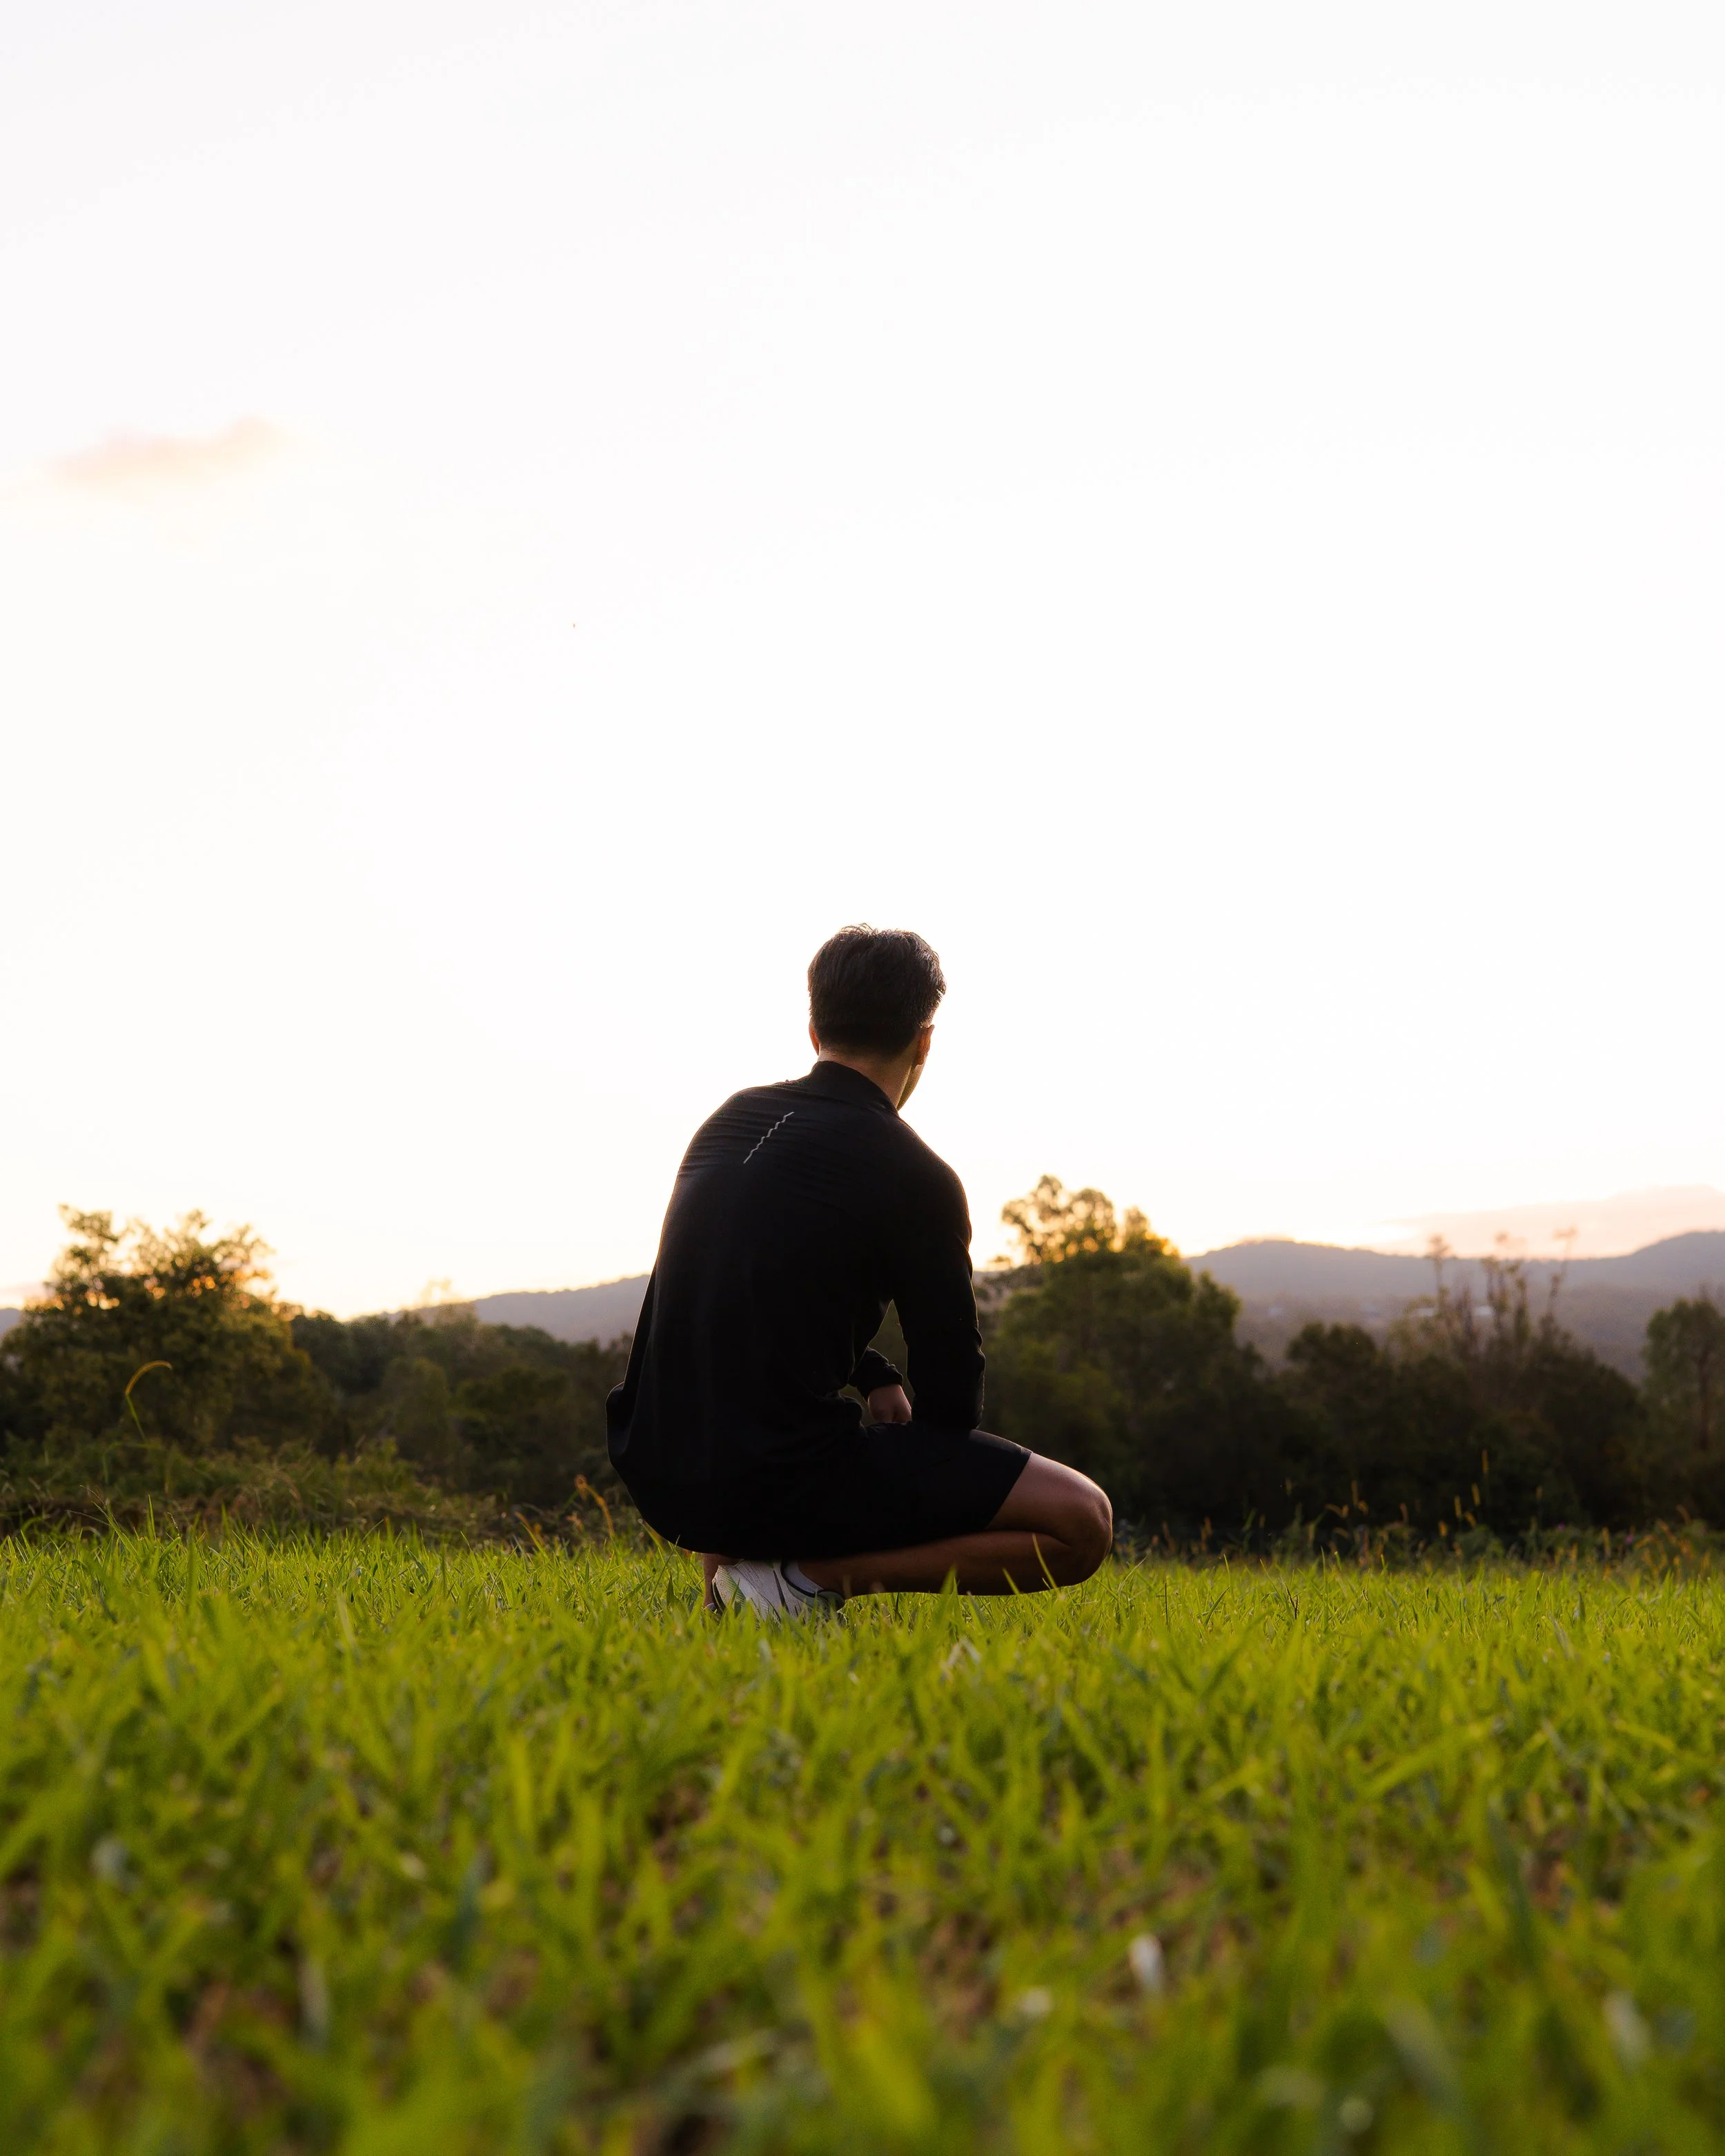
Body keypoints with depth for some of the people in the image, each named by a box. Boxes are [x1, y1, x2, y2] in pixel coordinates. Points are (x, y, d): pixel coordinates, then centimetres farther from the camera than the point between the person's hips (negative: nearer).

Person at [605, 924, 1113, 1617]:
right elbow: (951, 1395, -2)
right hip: (781, 1481, -7)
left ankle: (723, 1564, 17)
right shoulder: (915, 1177, -9)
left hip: (656, 1472, 8)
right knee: (1082, 1521, -3)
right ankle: (809, 1579, -10)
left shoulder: (729, 1120, 12)